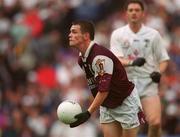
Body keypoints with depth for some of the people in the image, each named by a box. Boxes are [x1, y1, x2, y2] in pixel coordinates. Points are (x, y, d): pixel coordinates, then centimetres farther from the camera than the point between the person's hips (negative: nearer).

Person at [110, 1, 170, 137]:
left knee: (155, 123, -18)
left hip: (148, 83, 0)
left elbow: (164, 59, 11)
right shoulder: (117, 34, 3)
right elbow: (116, 60, -9)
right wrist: (132, 62, -29)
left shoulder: (153, 34, 5)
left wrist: (159, 72, -10)